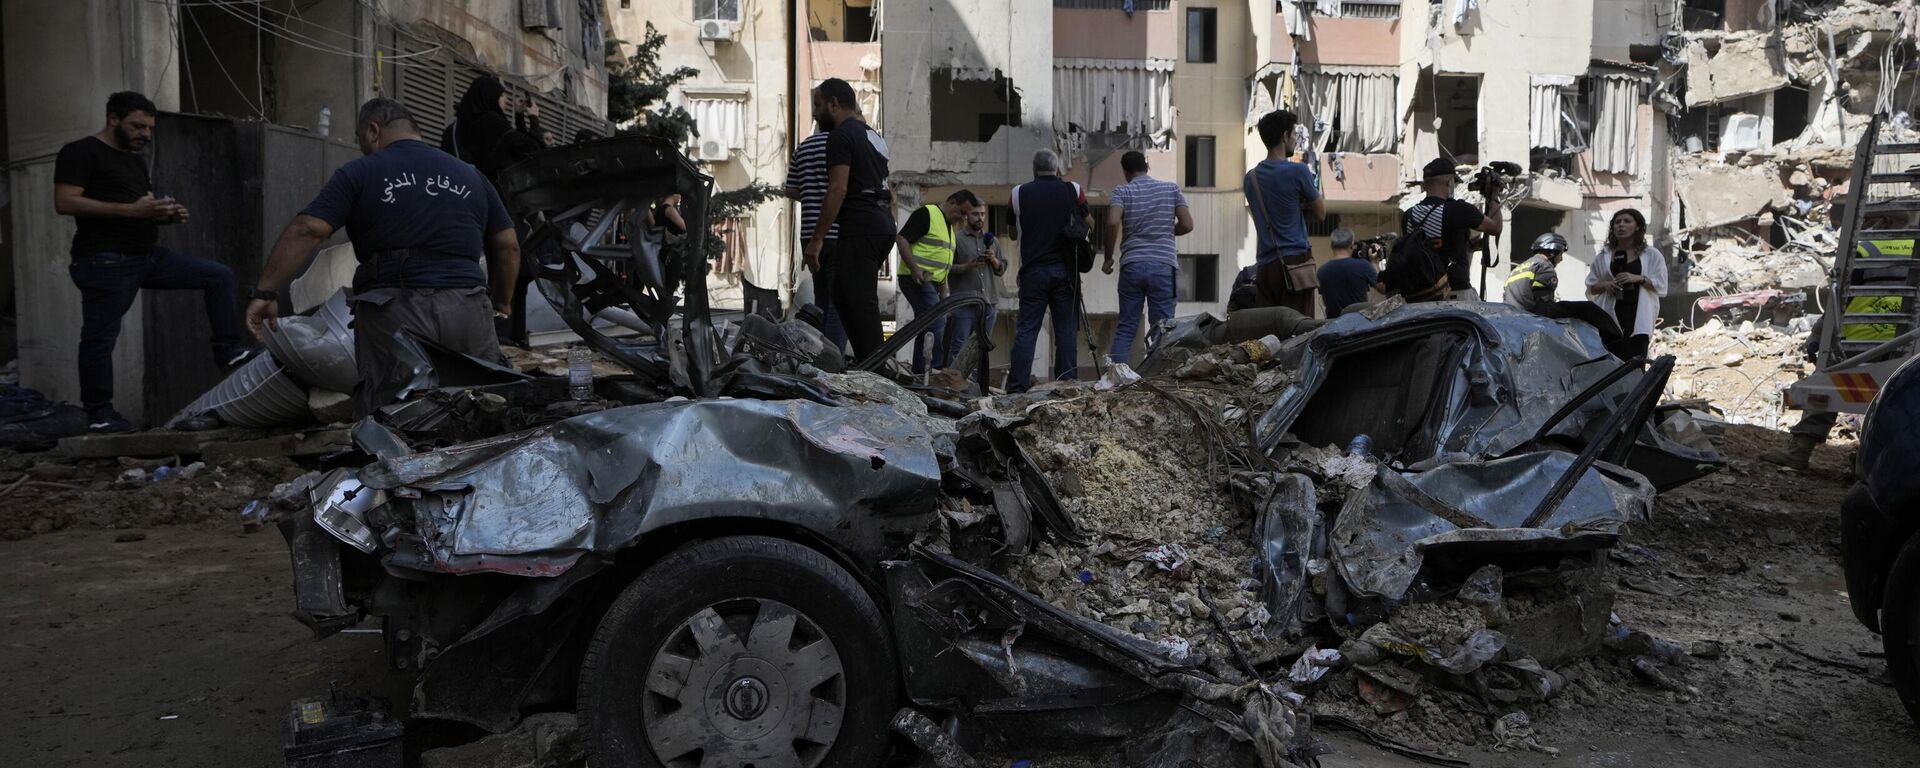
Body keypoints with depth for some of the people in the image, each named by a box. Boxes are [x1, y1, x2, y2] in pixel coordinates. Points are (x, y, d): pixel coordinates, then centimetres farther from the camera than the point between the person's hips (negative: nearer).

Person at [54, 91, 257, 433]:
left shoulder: (136, 161, 20)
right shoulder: (81, 152, -6)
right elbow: (65, 202, -18)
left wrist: (168, 215, 0)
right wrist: (131, 210, -23)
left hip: (149, 255, 8)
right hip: (106, 261, -8)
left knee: (219, 276, 2)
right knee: (100, 336, -2)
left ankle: (227, 350, 1)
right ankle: (99, 414, 6)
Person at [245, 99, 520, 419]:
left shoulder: (359, 173, 6)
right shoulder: (470, 176, 18)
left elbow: (306, 231, -5)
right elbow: (508, 246, 19)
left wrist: (266, 293, -2)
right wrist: (503, 303, 31)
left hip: (396, 314, -3)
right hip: (469, 315, 3)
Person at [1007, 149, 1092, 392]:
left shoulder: (1019, 193, 3)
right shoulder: (1073, 190, 2)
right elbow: (1089, 225, 15)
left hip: (1032, 270, 0)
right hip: (1064, 270, 0)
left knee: (1026, 330, 1)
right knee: (1066, 331, 3)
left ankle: (1016, 388, -4)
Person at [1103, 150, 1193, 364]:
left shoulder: (1122, 192, 3)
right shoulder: (1172, 189, 9)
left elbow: (1113, 222, -14)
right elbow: (1187, 225, 4)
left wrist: (1108, 257, -2)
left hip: (1132, 265, 0)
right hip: (1164, 266, 0)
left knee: (1125, 328, 6)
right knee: (1161, 329, 3)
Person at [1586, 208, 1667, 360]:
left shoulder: (1651, 255, 9)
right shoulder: (1603, 256, 14)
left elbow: (1661, 286, 4)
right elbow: (1590, 288, 16)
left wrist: (1638, 279, -11)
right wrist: (1604, 285, -5)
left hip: (1638, 318, -1)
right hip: (1610, 315, 1)